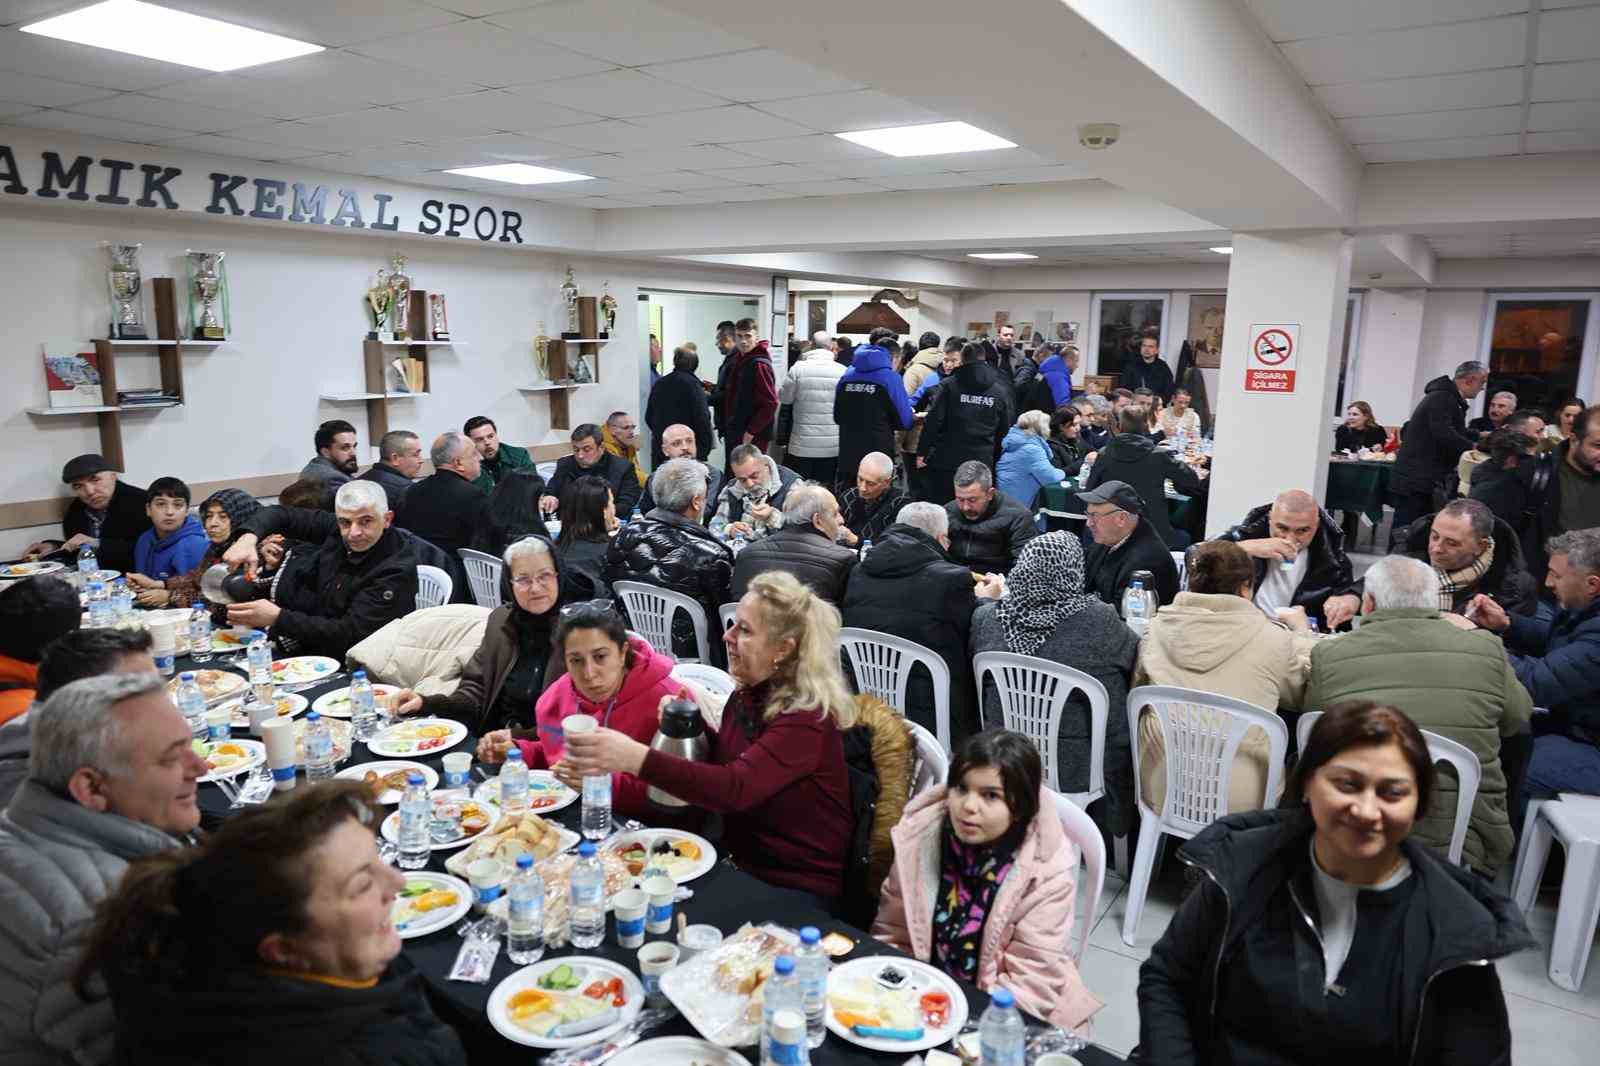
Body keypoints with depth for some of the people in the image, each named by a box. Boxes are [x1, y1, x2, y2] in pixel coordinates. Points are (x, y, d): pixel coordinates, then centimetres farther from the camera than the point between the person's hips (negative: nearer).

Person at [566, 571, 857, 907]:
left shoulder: (808, 718, -21)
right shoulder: (748, 694, 2)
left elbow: (735, 789, -34)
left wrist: (636, 758, -43)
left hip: (798, 889, -7)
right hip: (739, 864, 7)